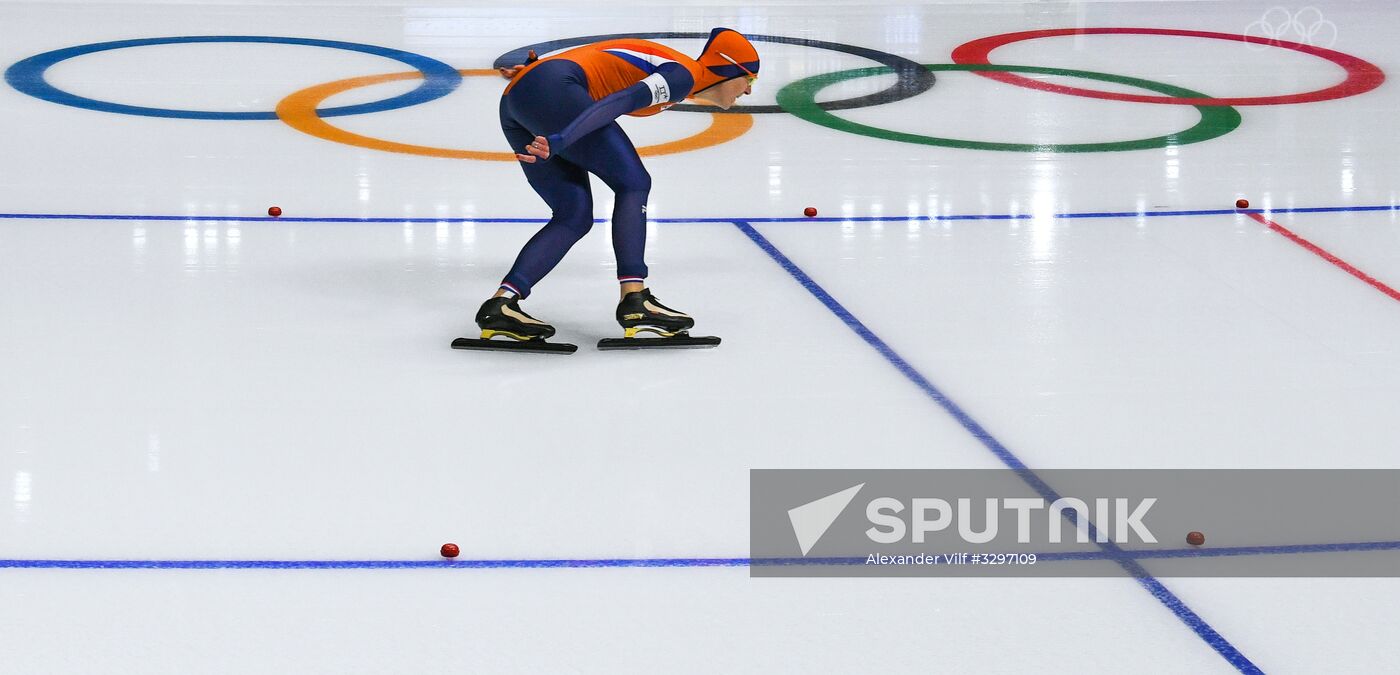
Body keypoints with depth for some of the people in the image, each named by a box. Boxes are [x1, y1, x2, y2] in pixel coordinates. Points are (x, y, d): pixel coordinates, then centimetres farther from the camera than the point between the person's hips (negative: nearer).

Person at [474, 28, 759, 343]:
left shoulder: (664, 64, 25)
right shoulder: (683, 74, -5)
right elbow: (619, 102, -19)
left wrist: (539, 68, 17)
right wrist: (559, 141, -30)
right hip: (550, 91, -10)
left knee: (575, 216, 4)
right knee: (633, 183, -7)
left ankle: (501, 303, -6)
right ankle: (634, 299, -16)